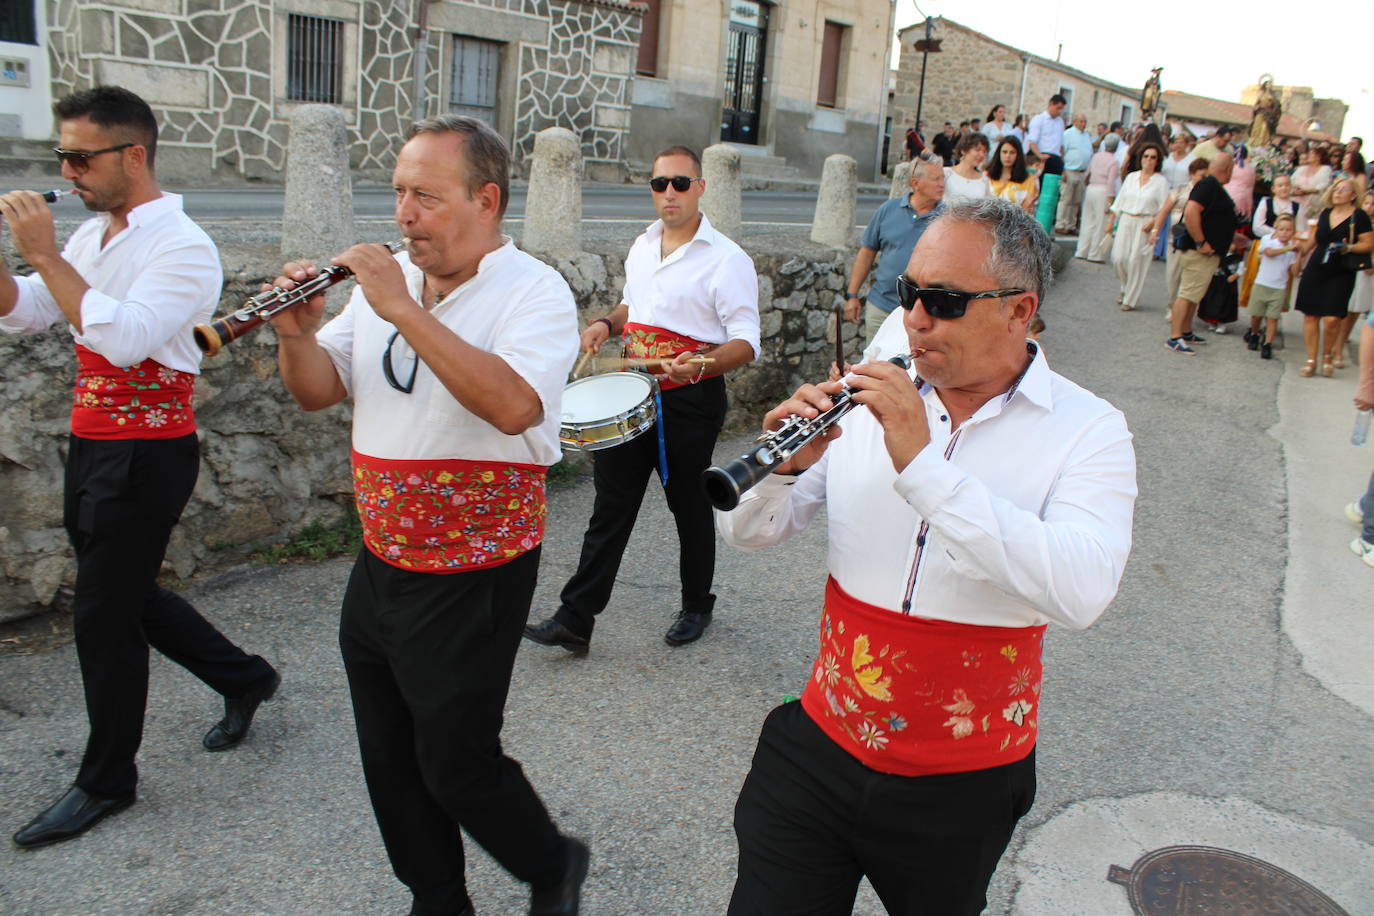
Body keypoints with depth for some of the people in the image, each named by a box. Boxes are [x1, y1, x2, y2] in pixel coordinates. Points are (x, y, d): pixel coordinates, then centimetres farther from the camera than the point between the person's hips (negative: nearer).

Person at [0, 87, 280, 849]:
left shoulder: (182, 247, -16)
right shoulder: (93, 237, 10)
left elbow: (123, 337, -29)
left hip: (146, 455, -8)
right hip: (92, 445, 9)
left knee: (102, 613, 2)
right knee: (127, 595, 18)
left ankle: (106, 780, 22)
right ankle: (242, 678, 38)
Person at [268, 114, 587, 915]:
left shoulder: (535, 292, -15)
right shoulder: (385, 279, 5)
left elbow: (514, 406, -33)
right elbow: (320, 392, 8)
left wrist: (404, 310, -31)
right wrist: (298, 332, -12)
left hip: (474, 575, -7)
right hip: (380, 565, 7)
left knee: (455, 764, 3)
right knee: (390, 758, 17)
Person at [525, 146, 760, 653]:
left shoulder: (726, 259, -10)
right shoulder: (643, 245, 11)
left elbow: (746, 342, -14)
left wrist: (701, 363, -33)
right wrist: (606, 323, 6)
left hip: (690, 402, -5)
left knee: (689, 507, 10)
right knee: (611, 506, 6)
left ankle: (696, 606, 32)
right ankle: (575, 619, 10)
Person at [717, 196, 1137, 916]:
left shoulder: (1086, 430, -10)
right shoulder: (866, 402, -1)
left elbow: (1082, 591, -28)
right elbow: (749, 533, -1)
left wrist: (924, 465, -32)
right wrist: (786, 466, -23)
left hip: (960, 787, -1)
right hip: (818, 749, 2)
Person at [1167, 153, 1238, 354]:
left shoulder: (1214, 187, 18)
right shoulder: (1207, 185, -15)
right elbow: (1190, 212, -29)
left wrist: (1239, 239, 39)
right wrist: (1200, 243, -26)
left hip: (1209, 253, 11)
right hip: (1199, 253, -11)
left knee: (1194, 295, 17)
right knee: (1188, 294, -11)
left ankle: (1186, 332, 26)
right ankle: (1174, 338, -11)